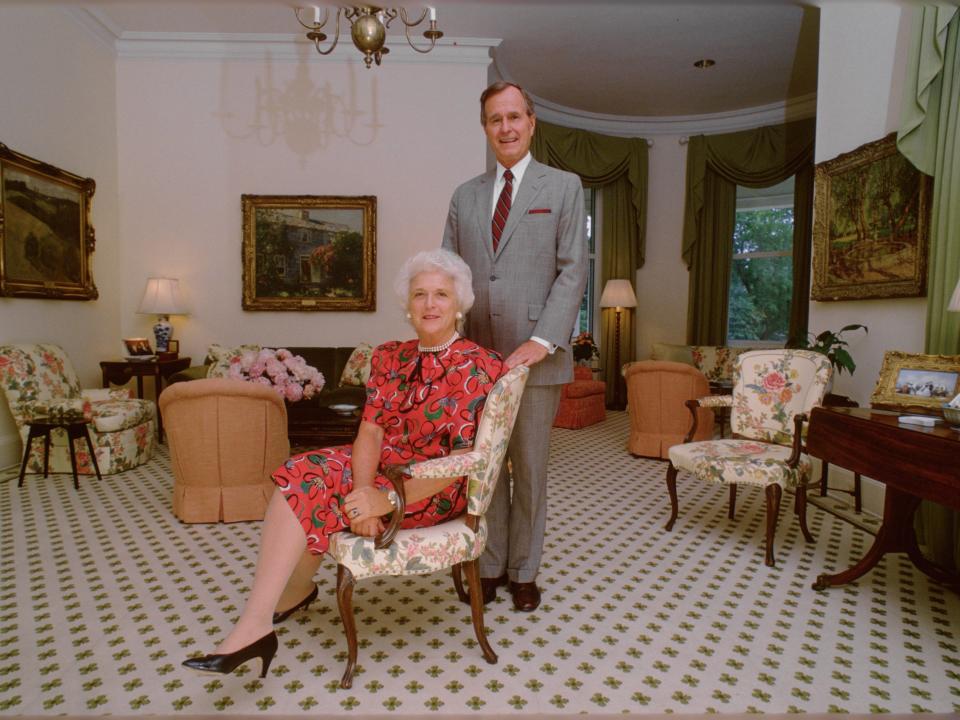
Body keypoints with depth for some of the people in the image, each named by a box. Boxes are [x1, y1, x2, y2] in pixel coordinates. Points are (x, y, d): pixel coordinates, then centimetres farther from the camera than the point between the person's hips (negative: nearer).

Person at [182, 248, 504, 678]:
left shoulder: (481, 367, -14)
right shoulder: (390, 357, 4)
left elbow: (466, 458, -20)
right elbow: (370, 430, -4)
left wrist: (390, 499, -27)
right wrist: (362, 489, -24)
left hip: (435, 492, -6)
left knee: (303, 488, -18)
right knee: (303, 472, -14)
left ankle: (253, 627, -5)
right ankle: (293, 589, 10)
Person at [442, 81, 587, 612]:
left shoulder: (564, 187, 5)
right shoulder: (465, 195, 15)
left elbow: (572, 270, -4)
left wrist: (541, 341, -15)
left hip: (536, 355, -3)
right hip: (475, 354, 3)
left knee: (530, 469, 8)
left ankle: (523, 572, 25)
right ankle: (489, 567, 26)